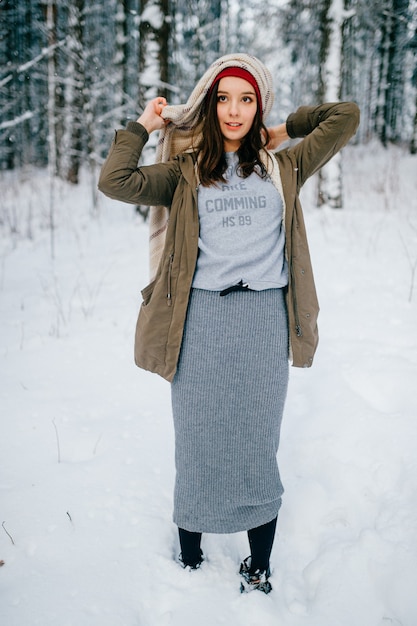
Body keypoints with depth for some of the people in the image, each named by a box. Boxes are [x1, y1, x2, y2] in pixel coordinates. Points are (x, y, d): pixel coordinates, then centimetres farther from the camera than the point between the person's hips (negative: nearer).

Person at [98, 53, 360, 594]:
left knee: (258, 448, 7)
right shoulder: (186, 171, 10)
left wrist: (286, 130, 18)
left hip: (264, 319, 1)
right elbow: (115, 182, -5)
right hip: (200, 320, 0)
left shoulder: (282, 167, 13)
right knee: (197, 446, 8)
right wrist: (143, 126, 8)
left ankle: (259, 572, 23)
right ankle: (189, 560, 27)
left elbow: (347, 115, 13)